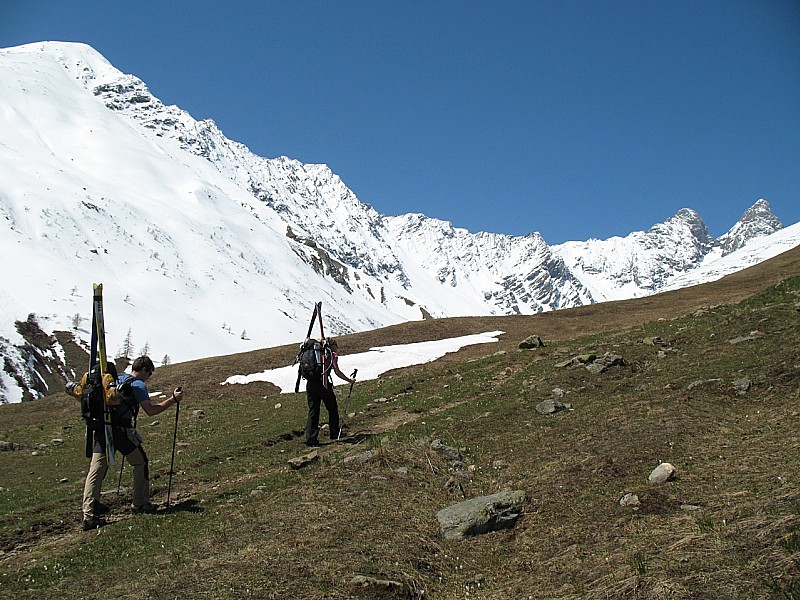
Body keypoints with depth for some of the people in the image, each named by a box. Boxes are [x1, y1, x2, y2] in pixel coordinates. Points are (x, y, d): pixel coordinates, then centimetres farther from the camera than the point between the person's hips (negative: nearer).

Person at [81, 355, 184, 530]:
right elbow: (150, 411, -12)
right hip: (121, 431, -6)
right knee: (140, 463, 15)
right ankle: (140, 504, 21)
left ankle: (89, 514, -6)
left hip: (101, 430, 6)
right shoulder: (138, 384, -3)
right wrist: (173, 399, -6)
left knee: (96, 470, 1)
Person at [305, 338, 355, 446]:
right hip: (322, 383, -5)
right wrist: (349, 380, 6)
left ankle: (310, 438, -4)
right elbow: (337, 371, -2)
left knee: (312, 411, 5)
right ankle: (335, 433, 19)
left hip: (310, 383, 5)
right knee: (332, 408, 12)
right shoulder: (331, 354, 5)